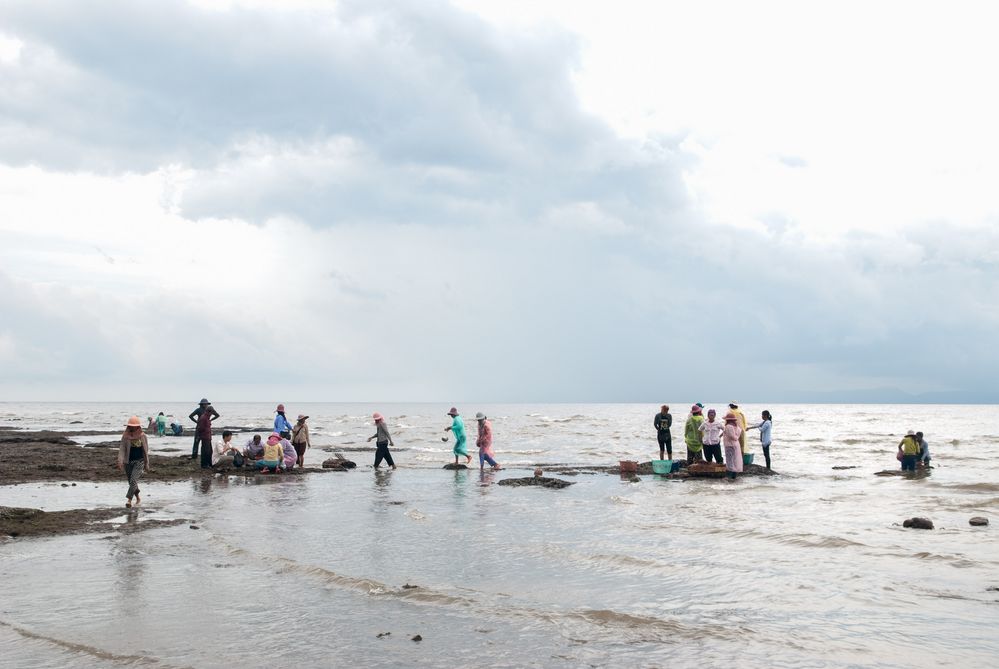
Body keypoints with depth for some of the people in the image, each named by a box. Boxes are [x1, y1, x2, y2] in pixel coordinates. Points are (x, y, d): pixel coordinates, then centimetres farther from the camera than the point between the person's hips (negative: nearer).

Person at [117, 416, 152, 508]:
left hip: (139, 461, -2)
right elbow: (122, 449, -5)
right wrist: (120, 461, -19)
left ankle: (129, 499, -23)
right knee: (131, 482, 12)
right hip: (128, 462, 2)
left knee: (133, 480, -19)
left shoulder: (142, 436, 0)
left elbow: (146, 451, 7)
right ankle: (138, 498, 33)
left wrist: (146, 464, 9)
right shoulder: (125, 436, 1)